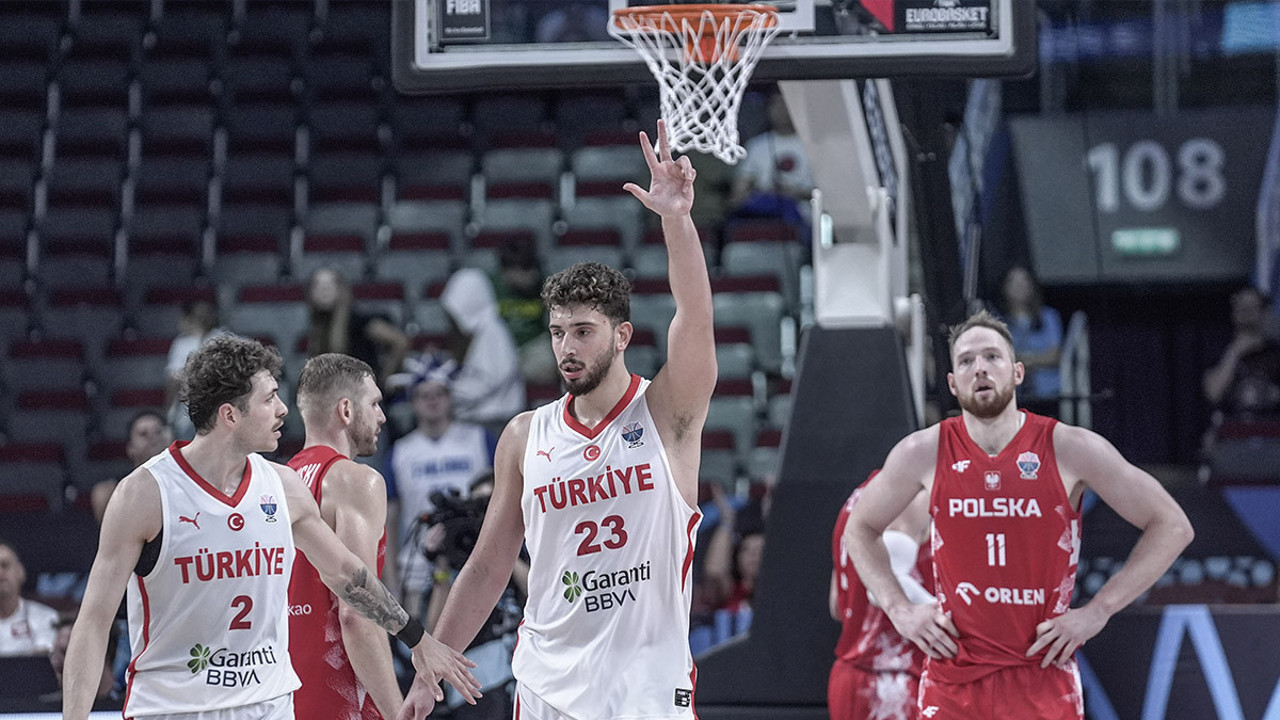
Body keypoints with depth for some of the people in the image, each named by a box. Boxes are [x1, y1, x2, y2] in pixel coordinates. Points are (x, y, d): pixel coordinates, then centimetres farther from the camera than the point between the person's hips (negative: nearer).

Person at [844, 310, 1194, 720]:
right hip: (953, 682, 1)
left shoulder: (1069, 449, -4)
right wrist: (899, 609, 4)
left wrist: (1098, 611, -5)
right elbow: (859, 529, 19)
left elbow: (1172, 527, 1)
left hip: (1043, 676, -1)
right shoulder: (925, 453, 1)